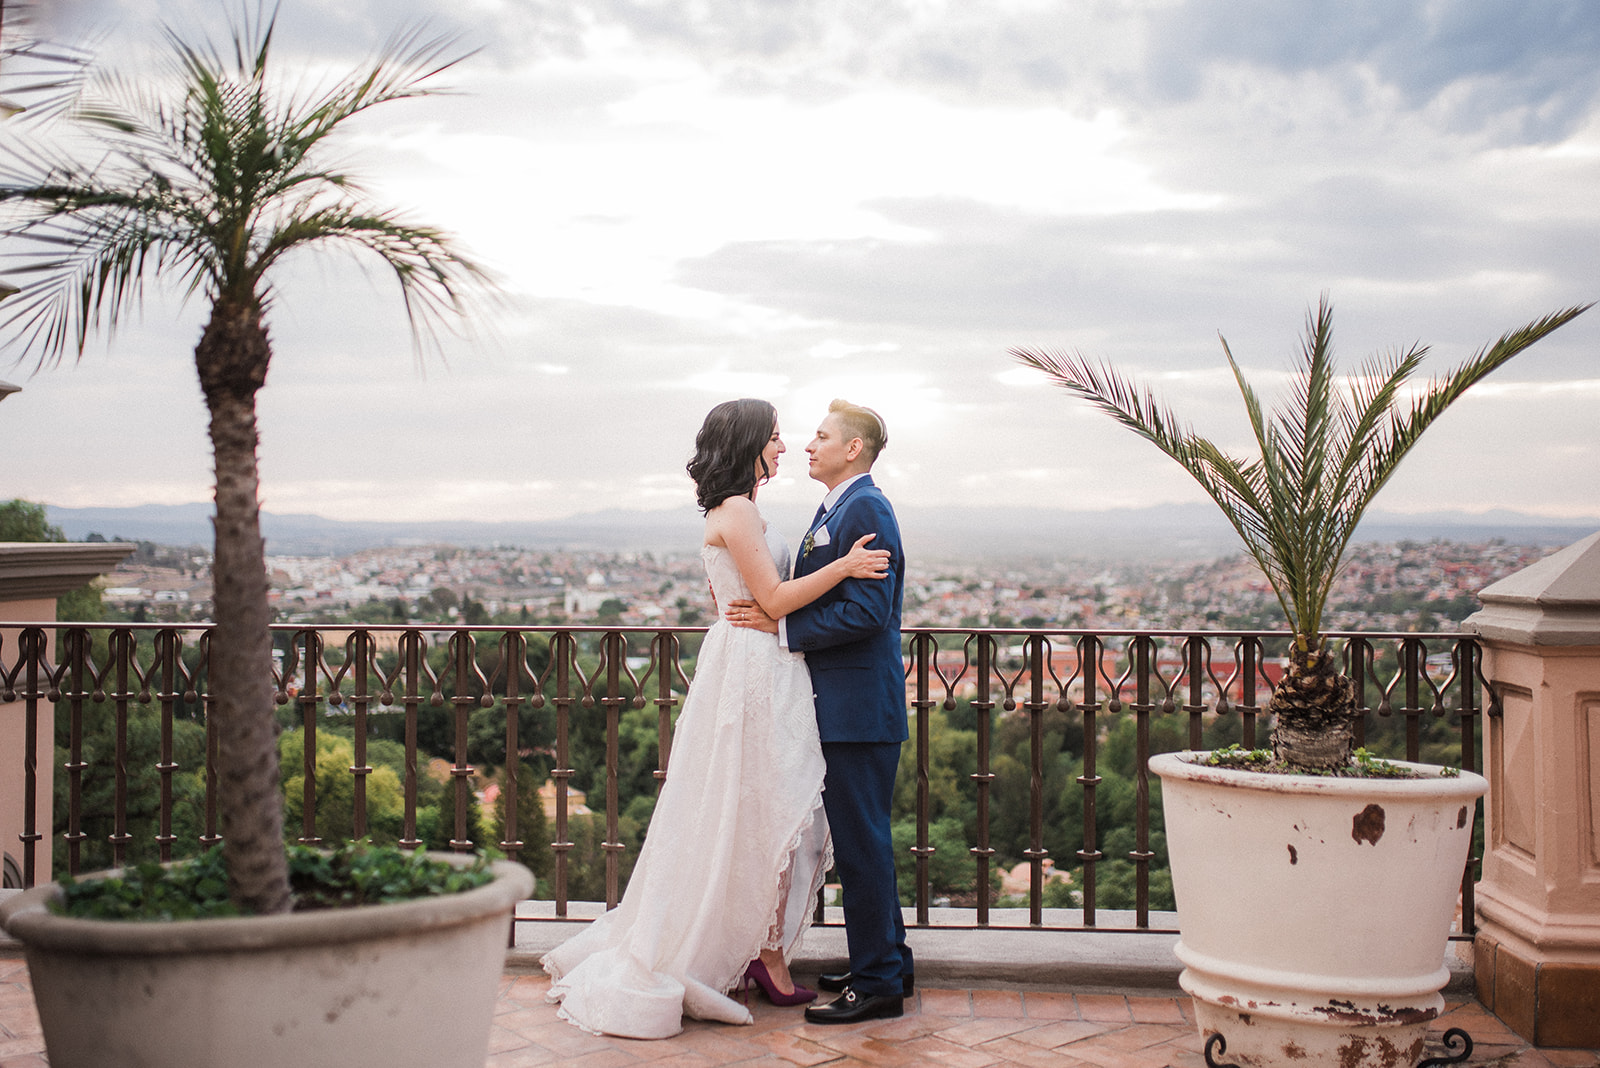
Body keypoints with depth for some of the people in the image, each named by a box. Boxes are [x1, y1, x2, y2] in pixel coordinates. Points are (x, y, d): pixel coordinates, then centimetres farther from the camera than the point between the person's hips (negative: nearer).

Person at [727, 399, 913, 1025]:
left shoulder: (865, 509, -14)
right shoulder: (833, 510, 17)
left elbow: (866, 611, -23)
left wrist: (781, 625, -18)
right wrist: (768, 612, 7)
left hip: (859, 705, -10)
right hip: (840, 705, 10)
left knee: (861, 841, -4)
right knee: (860, 838, 17)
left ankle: (878, 984, 4)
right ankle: (888, 963, 28)